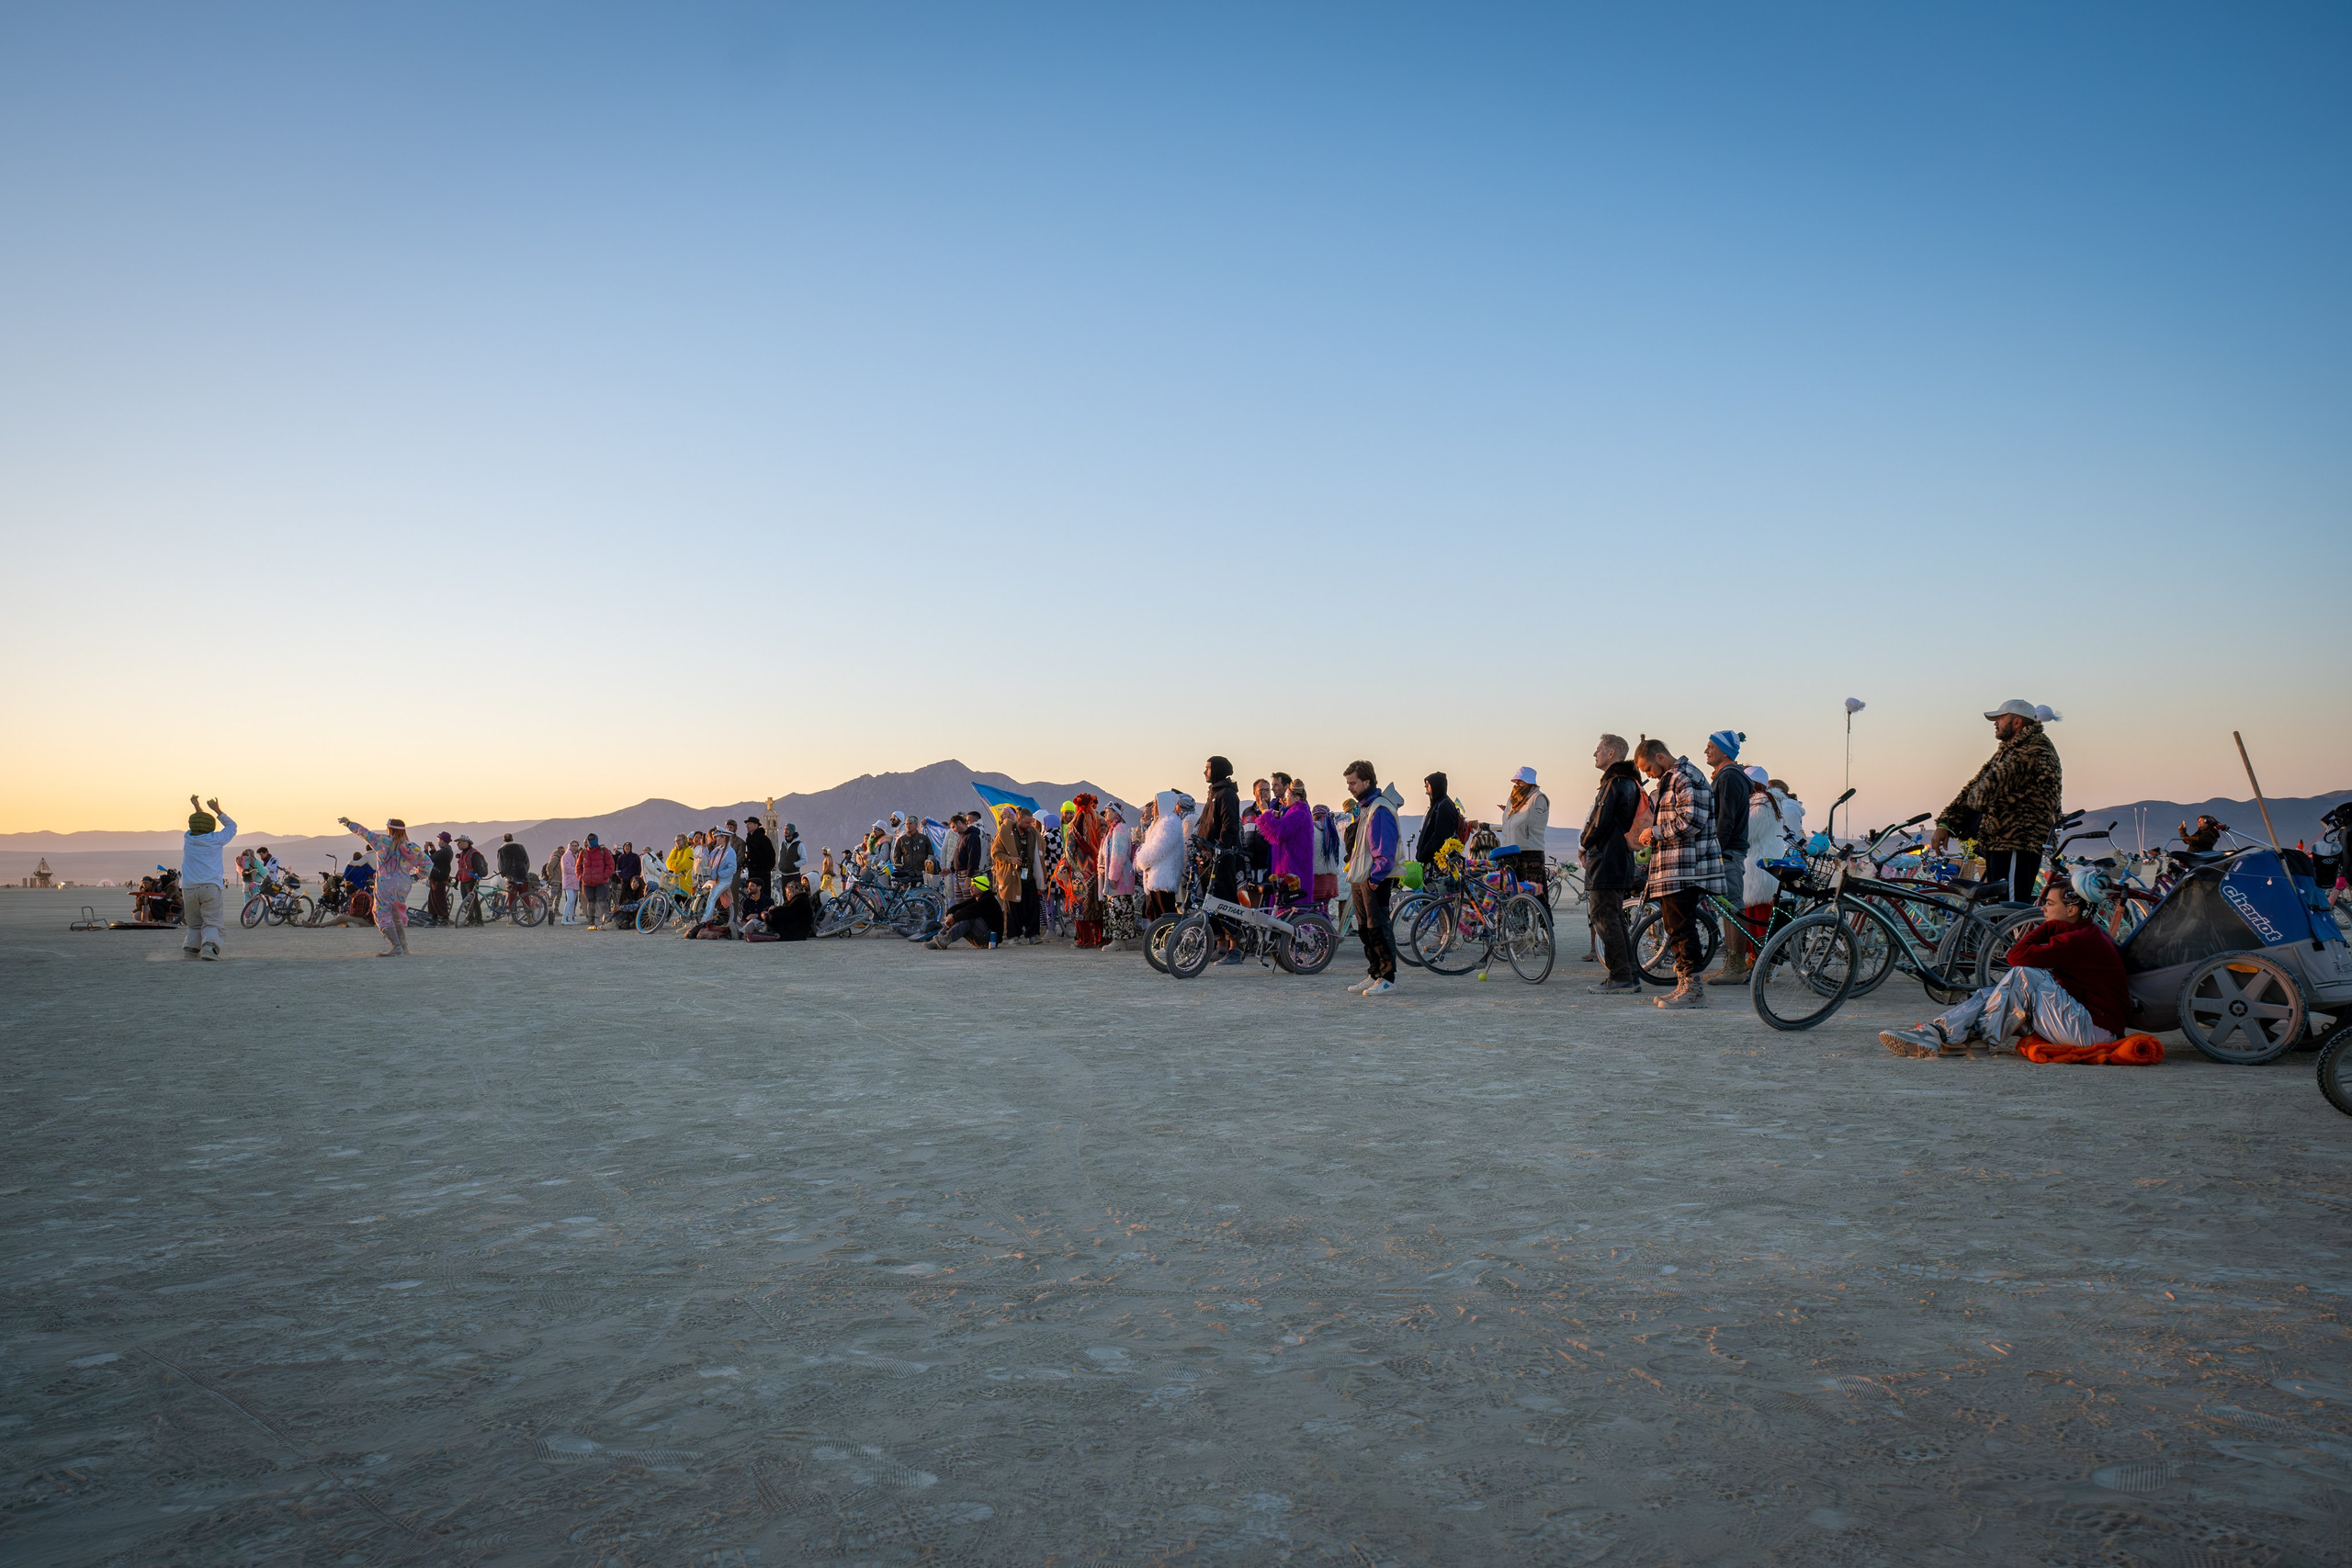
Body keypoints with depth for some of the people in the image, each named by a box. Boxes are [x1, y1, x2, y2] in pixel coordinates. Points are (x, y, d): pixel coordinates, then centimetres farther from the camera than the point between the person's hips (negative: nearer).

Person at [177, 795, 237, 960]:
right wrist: (217, 810, 24)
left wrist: (197, 807, 45)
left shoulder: (188, 838, 11)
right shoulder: (215, 840, 3)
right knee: (211, 923, -8)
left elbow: (195, 826, 33)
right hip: (211, 886, -3)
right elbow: (232, 825, 20)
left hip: (189, 888, 3)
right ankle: (209, 947, -29)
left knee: (194, 924, 13)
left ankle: (190, 949, -1)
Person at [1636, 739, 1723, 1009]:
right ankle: (1684, 985, 19)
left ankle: (1693, 989, -7)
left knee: (1682, 927, -10)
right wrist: (1654, 834, 15)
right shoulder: (1671, 779, 22)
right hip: (1673, 869, 11)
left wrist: (1656, 832, -14)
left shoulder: (1686, 777, -11)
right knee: (1675, 926, 13)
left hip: (1685, 869, -11)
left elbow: (1692, 819, -22)